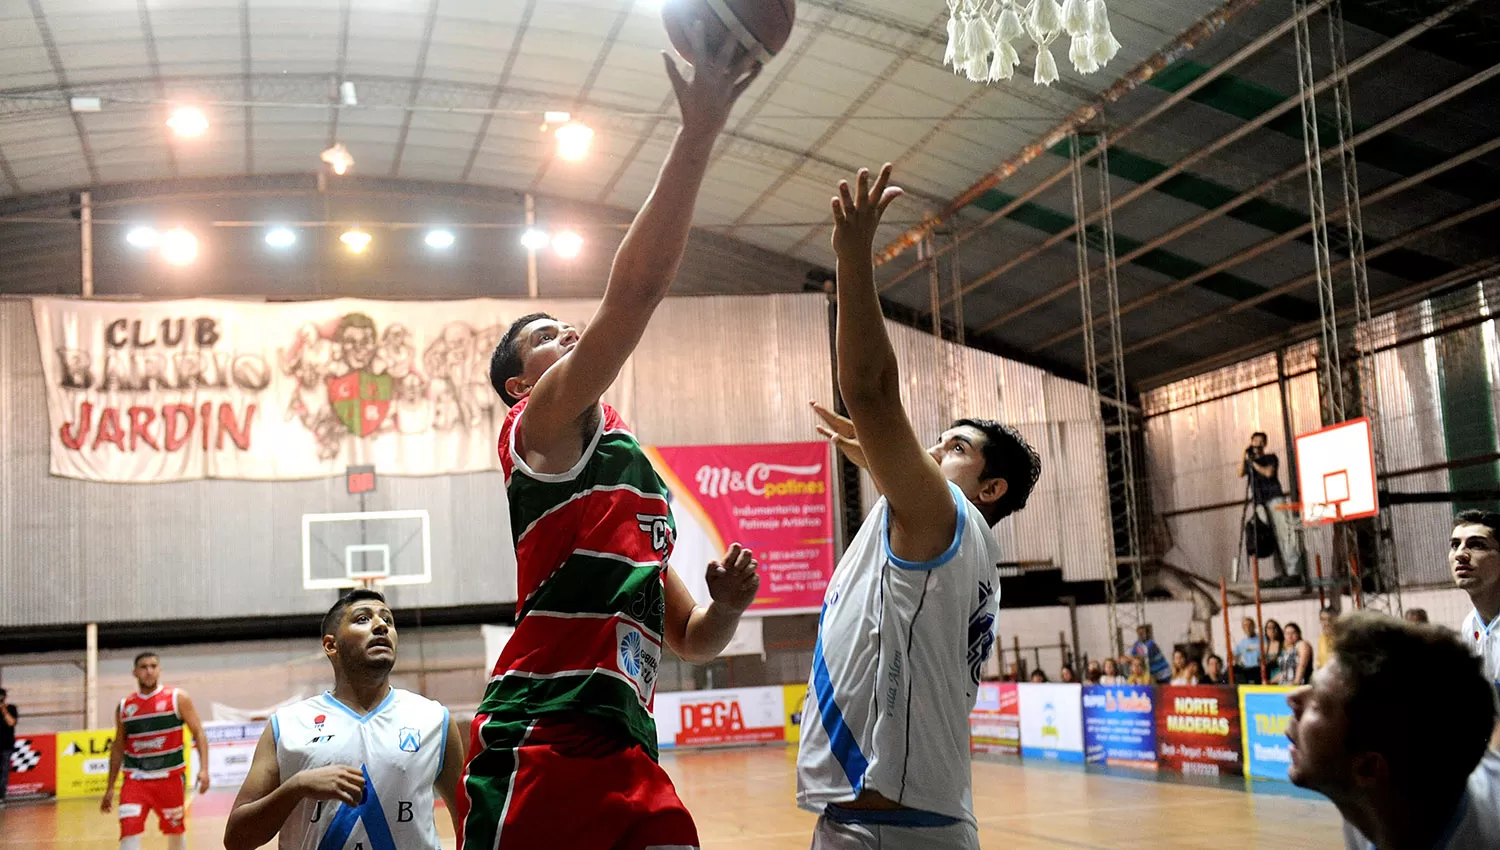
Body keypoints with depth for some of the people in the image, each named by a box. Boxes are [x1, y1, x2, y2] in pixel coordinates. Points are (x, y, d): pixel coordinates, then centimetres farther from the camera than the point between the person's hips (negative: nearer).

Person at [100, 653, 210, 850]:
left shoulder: (178, 698, -3)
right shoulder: (124, 706, 6)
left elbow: (198, 733, -5)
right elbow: (118, 747, 14)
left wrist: (203, 769, -17)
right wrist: (110, 787, 13)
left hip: (170, 778, -1)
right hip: (135, 779, 1)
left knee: (176, 830, 12)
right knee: (129, 830, -14)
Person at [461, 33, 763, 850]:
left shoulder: (632, 479, 28)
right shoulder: (544, 428, 4)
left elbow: (688, 640, 29)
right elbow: (632, 294, -12)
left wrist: (726, 607, 6)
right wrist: (698, 133, -13)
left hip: (627, 752, 8)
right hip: (540, 745, -8)